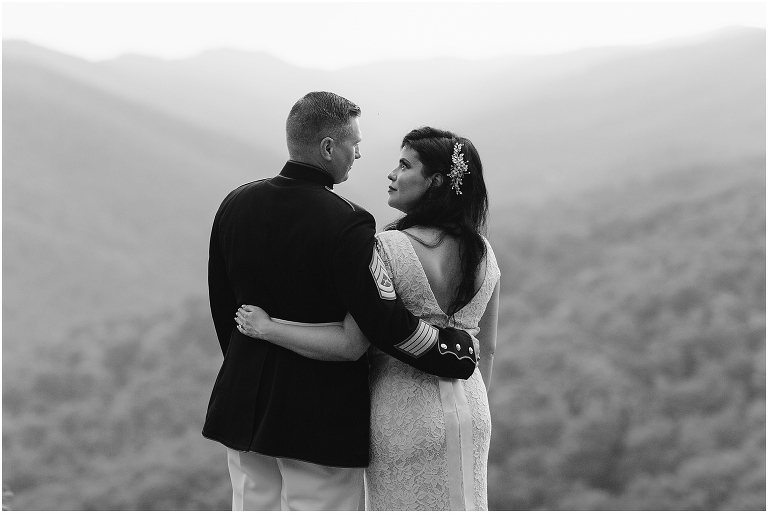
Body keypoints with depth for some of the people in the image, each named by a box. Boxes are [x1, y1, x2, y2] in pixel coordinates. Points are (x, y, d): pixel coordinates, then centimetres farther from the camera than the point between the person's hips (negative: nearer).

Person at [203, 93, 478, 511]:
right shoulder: (345, 224, -19)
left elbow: (223, 306, 11)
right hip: (321, 414, -6)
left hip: (244, 405, 7)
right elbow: (381, 320, -21)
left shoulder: (235, 204, 2)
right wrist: (451, 350, -6)